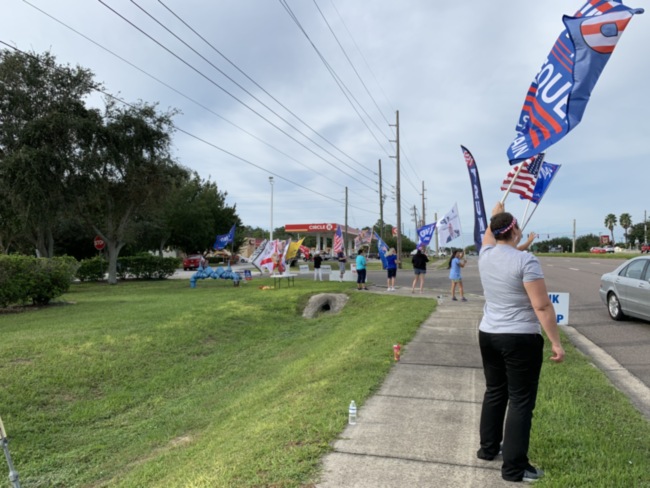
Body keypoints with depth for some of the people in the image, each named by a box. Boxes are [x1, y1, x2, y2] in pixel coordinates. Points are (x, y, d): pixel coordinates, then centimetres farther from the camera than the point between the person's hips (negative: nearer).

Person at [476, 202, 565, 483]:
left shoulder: (485, 255, 3)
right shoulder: (526, 261, -16)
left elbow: (489, 238, 28)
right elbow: (542, 307, -18)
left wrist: (495, 214, 43)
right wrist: (556, 343, -12)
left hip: (488, 336, 7)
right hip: (521, 340, -7)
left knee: (494, 392, 20)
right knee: (521, 401, 2)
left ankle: (488, 448, 32)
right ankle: (514, 467, 8)